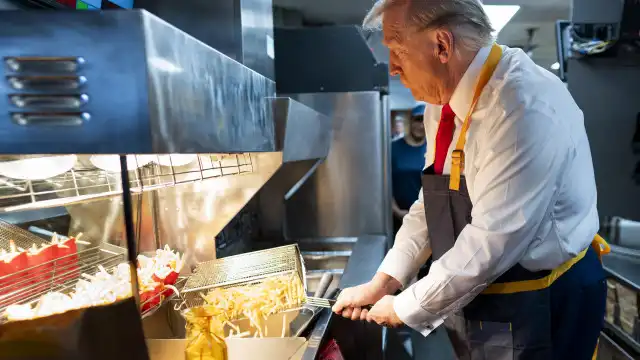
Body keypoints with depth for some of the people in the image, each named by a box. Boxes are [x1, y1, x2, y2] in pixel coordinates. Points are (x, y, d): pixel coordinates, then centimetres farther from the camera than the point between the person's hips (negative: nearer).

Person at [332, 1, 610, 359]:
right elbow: (431, 205, 6)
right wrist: (383, 282, 1)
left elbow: (490, 244, -28)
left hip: (541, 309, -7)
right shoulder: (445, 101, -1)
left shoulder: (525, 106, -28)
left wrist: (405, 308, -15)